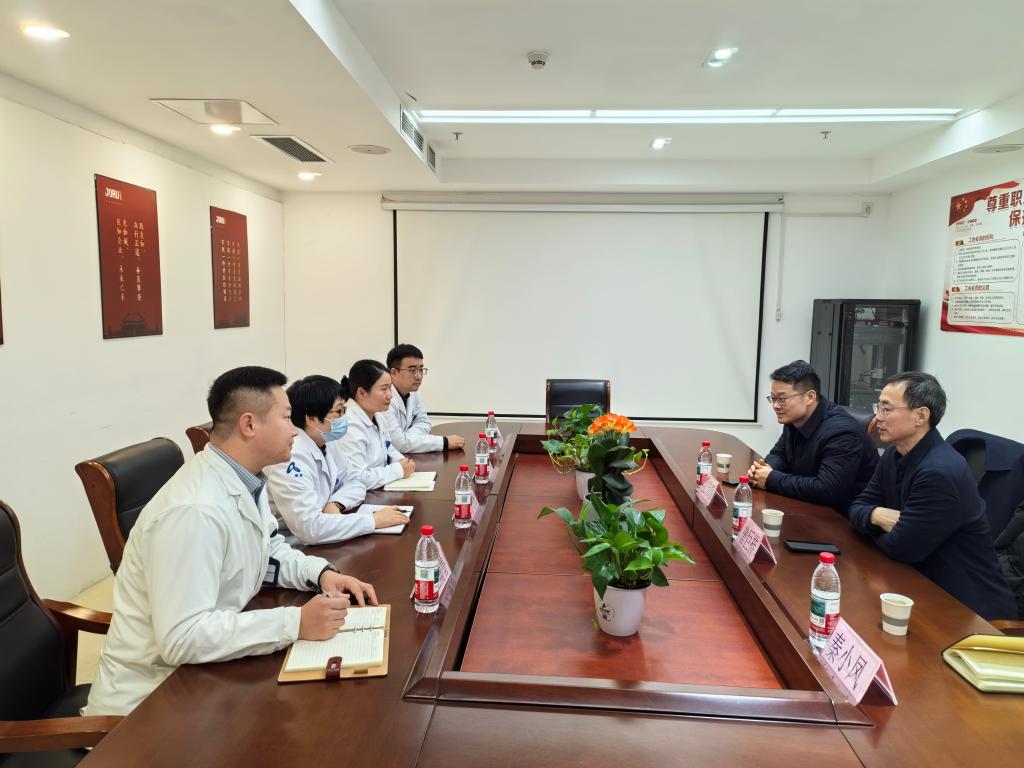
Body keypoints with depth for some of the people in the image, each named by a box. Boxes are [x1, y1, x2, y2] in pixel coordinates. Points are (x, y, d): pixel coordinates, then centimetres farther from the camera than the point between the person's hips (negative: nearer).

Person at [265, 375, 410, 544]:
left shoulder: (324, 445, 1)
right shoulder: (291, 459, -25)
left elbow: (355, 482, 10)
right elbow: (308, 527, -31)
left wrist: (335, 504, -11)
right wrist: (374, 520, -23)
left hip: (315, 544, 7)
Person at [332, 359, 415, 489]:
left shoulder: (379, 416, 8)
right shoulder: (349, 427, -21)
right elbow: (357, 479, -26)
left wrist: (402, 461, 2)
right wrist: (399, 470, -16)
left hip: (379, 493, 8)